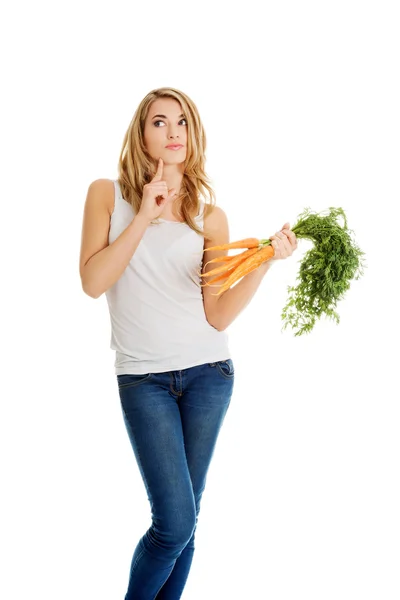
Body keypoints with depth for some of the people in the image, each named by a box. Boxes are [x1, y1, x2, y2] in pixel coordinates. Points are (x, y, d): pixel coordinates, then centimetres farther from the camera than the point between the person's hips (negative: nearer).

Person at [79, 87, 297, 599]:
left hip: (208, 373, 2)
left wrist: (266, 260, -14)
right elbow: (93, 282, -11)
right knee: (175, 523, -9)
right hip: (143, 378, -2)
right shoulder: (108, 193, 2)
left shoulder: (209, 214, 5)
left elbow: (218, 315, -2)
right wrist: (144, 217, -13)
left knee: (183, 521, 8)